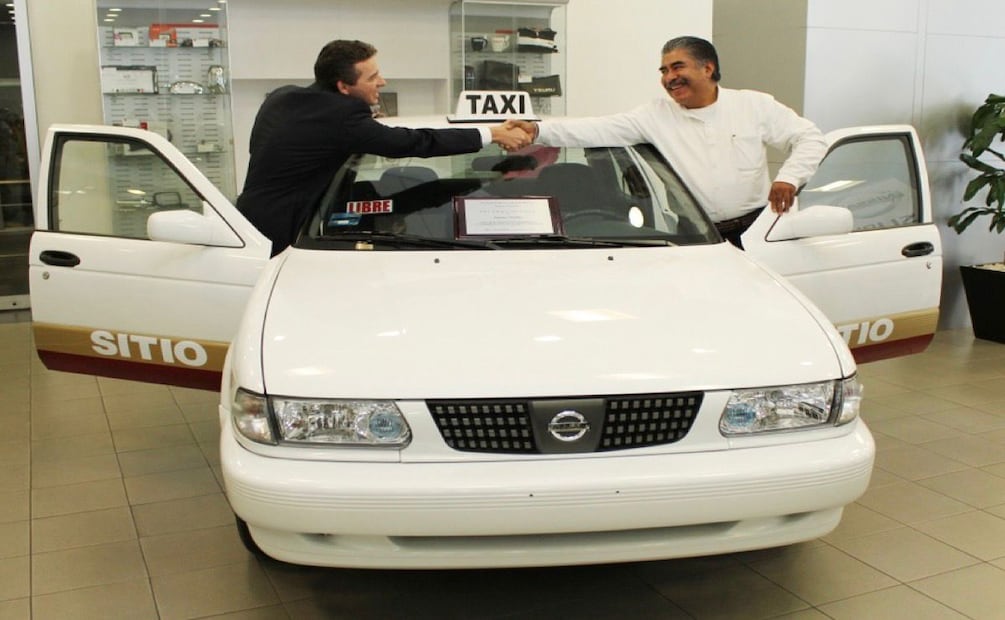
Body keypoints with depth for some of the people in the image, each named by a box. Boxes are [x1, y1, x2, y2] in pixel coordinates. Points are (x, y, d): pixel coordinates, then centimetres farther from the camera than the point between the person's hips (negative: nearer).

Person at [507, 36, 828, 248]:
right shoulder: (656, 115, 3)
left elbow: (810, 138, 5)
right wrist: (538, 129, -17)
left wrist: (788, 178, -14)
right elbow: (599, 130, -5)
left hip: (759, 227, 0)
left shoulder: (755, 105, 4)